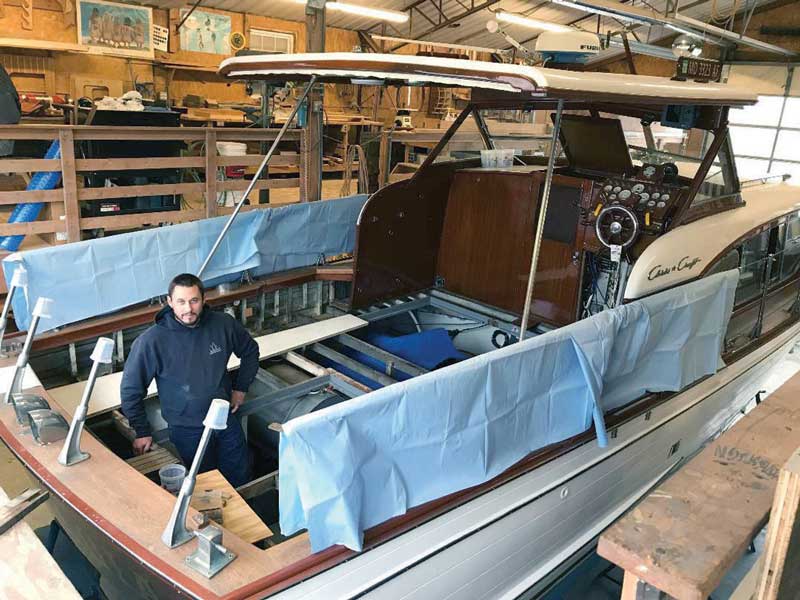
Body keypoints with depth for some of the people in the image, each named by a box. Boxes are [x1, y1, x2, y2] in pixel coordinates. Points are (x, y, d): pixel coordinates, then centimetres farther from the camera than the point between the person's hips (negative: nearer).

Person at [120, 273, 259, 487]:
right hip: (187, 429, -3)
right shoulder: (152, 341, -20)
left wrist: (241, 388, 6)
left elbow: (250, 351, 10)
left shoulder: (223, 324, -11)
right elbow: (130, 389, -8)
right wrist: (142, 432, -4)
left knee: (242, 481, 16)